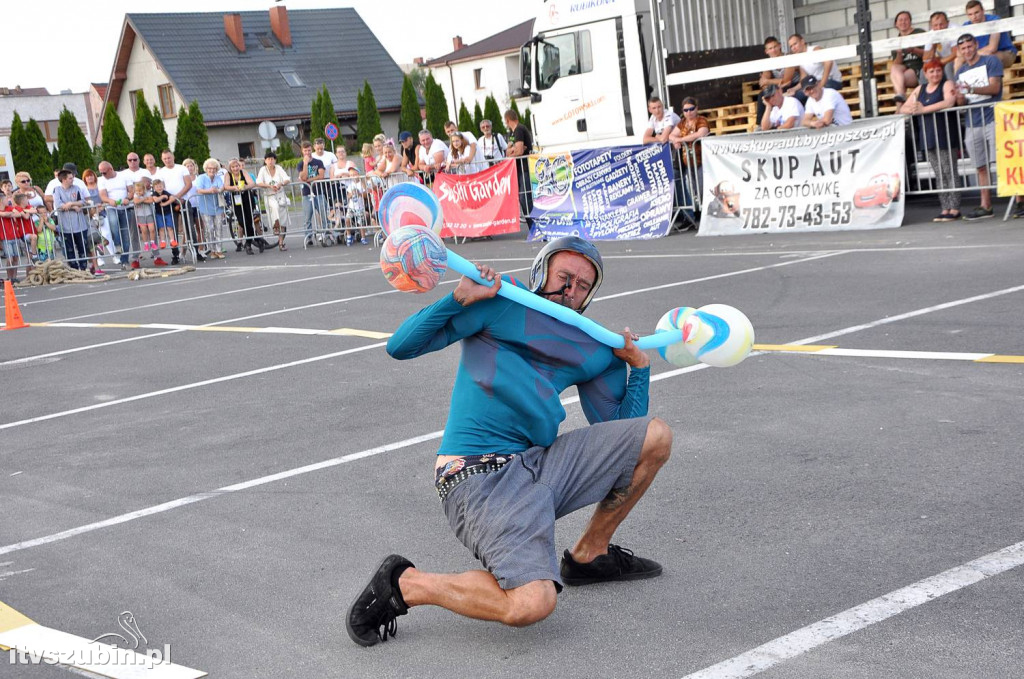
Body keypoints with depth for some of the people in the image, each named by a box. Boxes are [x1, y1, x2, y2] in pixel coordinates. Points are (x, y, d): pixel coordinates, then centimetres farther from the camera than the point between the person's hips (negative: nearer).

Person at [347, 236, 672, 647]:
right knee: (530, 605, -28)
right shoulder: (501, 300, 0)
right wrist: (460, 298, -14)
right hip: (477, 477, -7)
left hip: (539, 464, 7)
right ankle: (403, 584, -3)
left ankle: (589, 554, 17)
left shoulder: (594, 351, 16)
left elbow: (620, 435, 16)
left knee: (656, 436, 2)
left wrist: (639, 366, 9)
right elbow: (400, 347, -3)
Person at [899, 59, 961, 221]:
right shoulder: (919, 89, 17)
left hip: (945, 136, -6)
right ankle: (945, 209, 9)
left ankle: (954, 209, -5)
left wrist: (923, 109, -20)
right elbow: (903, 108, 15)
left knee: (949, 172, -6)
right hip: (928, 138, 6)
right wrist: (911, 109, -10)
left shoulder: (947, 85, 0)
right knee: (939, 175, 6)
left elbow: (949, 102, -20)